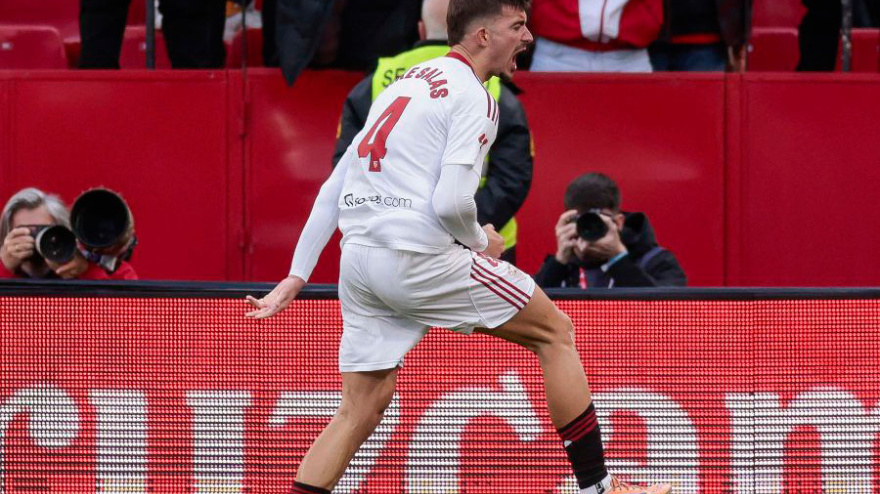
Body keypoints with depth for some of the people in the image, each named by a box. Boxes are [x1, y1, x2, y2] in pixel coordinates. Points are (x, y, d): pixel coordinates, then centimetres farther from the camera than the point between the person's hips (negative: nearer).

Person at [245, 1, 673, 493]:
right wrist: (481, 242, 4)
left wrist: (297, 276, 20)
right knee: (556, 332, 6)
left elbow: (333, 189, 20)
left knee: (360, 411, 9)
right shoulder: (474, 97, -5)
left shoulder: (405, 84, 21)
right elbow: (451, 202, -17)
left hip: (357, 260, 8)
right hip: (419, 257, -8)